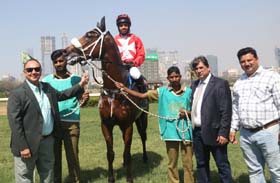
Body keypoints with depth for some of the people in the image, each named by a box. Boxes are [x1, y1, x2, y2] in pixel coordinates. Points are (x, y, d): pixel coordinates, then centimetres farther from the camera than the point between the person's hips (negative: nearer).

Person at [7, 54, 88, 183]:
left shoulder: (47, 88, 8)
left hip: (47, 141, 7)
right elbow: (14, 122, -17)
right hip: (28, 143, -6)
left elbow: (61, 95, 25)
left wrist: (80, 85, 19)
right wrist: (23, 147, -21)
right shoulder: (17, 93, -14)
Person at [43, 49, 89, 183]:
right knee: (54, 156, 11)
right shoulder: (46, 81, 3)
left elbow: (80, 101, 6)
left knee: (73, 156, 6)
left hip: (71, 123, -1)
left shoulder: (76, 79, 3)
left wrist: (84, 99, -17)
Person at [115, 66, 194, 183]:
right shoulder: (162, 92, 1)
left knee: (188, 163, 7)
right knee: (172, 163, 12)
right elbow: (142, 95, 2)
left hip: (185, 132, 0)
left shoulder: (188, 92, 1)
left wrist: (187, 113, -13)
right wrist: (124, 88, -3)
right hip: (170, 132, 1)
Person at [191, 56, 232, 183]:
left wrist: (223, 133, -18)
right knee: (201, 164, 17)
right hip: (197, 132, 7)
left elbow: (226, 111, -13)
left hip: (213, 132, -7)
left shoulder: (220, 84, -9)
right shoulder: (194, 85, 12)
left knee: (222, 165, 3)